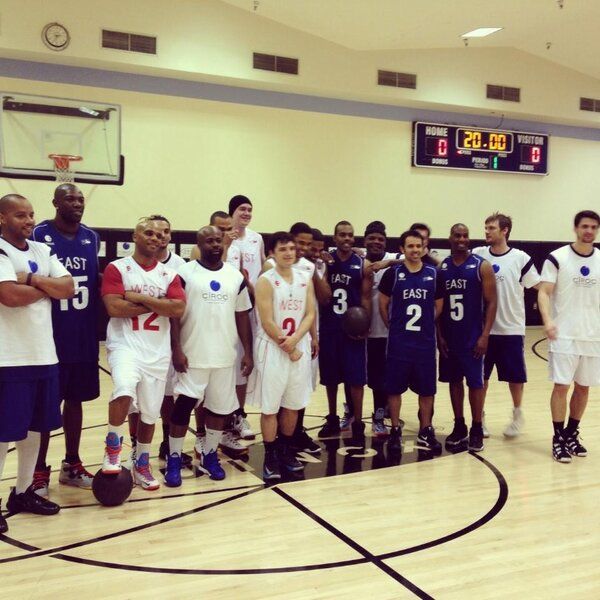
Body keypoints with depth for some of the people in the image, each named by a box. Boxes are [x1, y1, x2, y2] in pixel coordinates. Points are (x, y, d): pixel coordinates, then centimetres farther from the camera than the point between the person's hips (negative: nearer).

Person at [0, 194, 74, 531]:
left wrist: (31, 279, -12)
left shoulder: (43, 251, 12)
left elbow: (69, 289, 2)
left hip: (45, 355, 7)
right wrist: (48, 287, -7)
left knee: (36, 427, 15)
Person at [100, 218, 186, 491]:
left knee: (150, 411, 11)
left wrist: (140, 298, -12)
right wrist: (157, 304, -9)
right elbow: (114, 307, -15)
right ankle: (112, 446, -4)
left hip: (158, 351, 4)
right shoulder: (117, 268, -2)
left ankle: (141, 464, 30)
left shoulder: (169, 274, 8)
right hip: (125, 345, -4)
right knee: (124, 390, -30)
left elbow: (178, 309, -7)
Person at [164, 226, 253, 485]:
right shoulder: (185, 273, -5)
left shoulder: (236, 276, 6)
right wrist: (177, 349, -13)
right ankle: (174, 458, 13)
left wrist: (248, 352, 4)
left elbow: (242, 316, 9)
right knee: (184, 404, -2)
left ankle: (209, 455, 28)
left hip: (225, 356, 4)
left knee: (220, 407, 11)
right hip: (193, 355, -4)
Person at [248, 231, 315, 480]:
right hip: (273, 348, -5)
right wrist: (288, 348, -10)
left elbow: (310, 314, 2)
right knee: (270, 406, 1)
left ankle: (286, 451, 28)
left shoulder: (305, 278, 6)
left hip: (299, 347, 5)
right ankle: (270, 458, 12)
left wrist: (295, 340, -14)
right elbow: (267, 323, -13)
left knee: (293, 404, 13)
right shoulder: (266, 281, -9)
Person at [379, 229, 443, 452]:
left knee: (426, 389, 8)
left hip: (426, 341, 2)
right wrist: (392, 327, 6)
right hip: (398, 342, -2)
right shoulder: (393, 273, -4)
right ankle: (395, 431, 20)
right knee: (394, 388, 5)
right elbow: (383, 304, 3)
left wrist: (426, 325, 10)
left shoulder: (433, 274, 1)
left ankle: (425, 432, 23)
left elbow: (438, 305, 11)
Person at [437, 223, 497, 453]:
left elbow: (491, 303, -7)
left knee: (475, 382, 3)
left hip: (473, 337, -3)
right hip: (448, 337, 4)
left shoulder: (482, 266, -5)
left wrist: (485, 335, -13)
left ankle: (477, 429, 15)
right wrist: (439, 335, 0)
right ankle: (459, 427, 23)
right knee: (454, 381, 11)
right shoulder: (441, 267, 4)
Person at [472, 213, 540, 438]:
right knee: (481, 376, 9)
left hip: (511, 329, -1)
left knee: (515, 376, 10)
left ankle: (517, 414, 33)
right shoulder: (477, 255, -1)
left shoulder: (520, 258, -6)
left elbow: (541, 286, 1)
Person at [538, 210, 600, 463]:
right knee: (561, 386, -3)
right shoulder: (557, 258, -7)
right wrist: (547, 321, -26)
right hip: (564, 335, -4)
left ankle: (572, 434, 27)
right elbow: (544, 292, -11)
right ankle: (558, 438, 9)